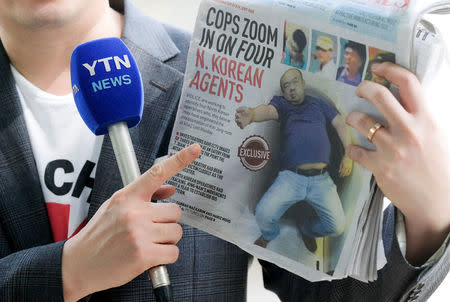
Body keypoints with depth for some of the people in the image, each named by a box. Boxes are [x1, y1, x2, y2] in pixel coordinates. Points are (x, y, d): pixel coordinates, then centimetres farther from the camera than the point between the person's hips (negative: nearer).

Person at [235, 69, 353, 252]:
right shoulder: (281, 104, 10)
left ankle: (307, 230, 27)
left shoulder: (317, 104, 20)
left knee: (337, 226, -10)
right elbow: (269, 110, -13)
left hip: (321, 179, 2)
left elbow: (340, 123, 21)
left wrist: (349, 154, 7)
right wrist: (252, 115, -38)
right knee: (263, 215, -20)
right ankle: (269, 235, 19)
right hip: (291, 177, -2)